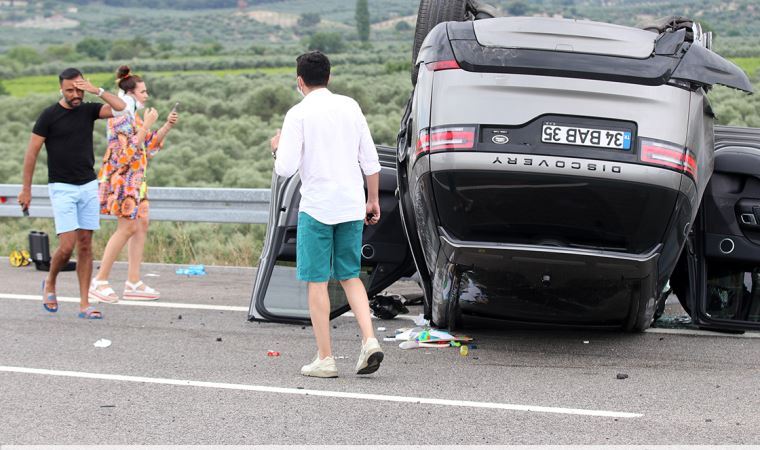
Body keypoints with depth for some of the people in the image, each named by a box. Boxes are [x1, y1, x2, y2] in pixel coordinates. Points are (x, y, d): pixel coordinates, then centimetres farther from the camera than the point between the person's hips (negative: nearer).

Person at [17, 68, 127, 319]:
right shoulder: (49, 116, -6)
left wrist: (97, 90, -13)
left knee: (85, 245, 3)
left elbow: (120, 108, -9)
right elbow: (32, 153, -2)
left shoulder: (89, 110, 5)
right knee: (67, 246, -11)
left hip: (88, 186, 4)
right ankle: (50, 284, 18)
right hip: (62, 188, -4)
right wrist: (26, 189, -3)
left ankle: (84, 304, 7)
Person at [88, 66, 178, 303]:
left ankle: (133, 283, 8)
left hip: (135, 178, 10)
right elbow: (129, 150, -21)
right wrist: (147, 125, -19)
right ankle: (100, 281, -5)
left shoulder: (133, 115, 14)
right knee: (128, 227, -11)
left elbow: (150, 144, 19)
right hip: (121, 176, -10)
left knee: (142, 224, 6)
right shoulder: (120, 116, -14)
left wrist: (167, 126, 7)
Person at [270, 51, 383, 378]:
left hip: (317, 206, -5)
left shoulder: (298, 114, -8)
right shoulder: (350, 106, 7)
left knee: (317, 281, 4)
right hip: (352, 206, 5)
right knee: (350, 276, 15)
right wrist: (373, 200, 17)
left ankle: (325, 359, 5)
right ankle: (369, 341, -2)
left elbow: (285, 169, -13)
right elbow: (371, 160, 8)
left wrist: (277, 148, 8)